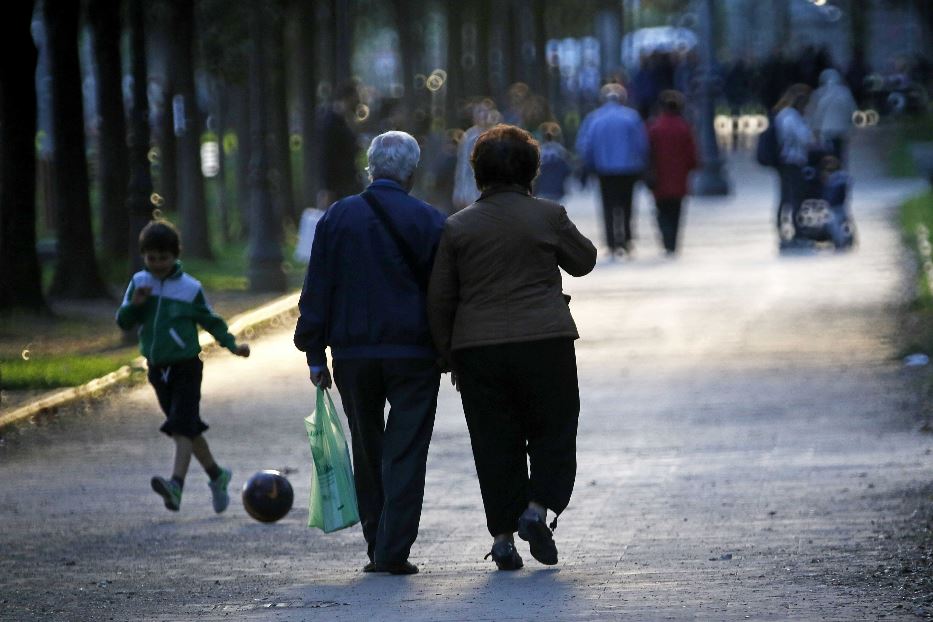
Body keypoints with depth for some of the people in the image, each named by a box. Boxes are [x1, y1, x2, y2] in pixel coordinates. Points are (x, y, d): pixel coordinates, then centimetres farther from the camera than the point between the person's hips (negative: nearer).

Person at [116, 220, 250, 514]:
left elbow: (210, 320, 6)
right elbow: (123, 321, 5)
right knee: (189, 429, 14)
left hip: (186, 366, -5)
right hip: (158, 368, 5)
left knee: (182, 428, -19)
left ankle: (176, 484, -33)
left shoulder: (190, 288, -5)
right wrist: (134, 304, -15)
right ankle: (217, 475, 31)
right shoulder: (139, 283, 4)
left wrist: (232, 344, -5)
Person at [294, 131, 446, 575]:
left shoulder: (337, 217, 2)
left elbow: (317, 289, 2)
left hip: (353, 355, 2)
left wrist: (315, 354, 6)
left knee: (367, 452, 14)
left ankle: (377, 547, 15)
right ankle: (394, 551, -6)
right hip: (414, 354, -2)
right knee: (406, 453, 0)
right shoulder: (430, 222, -3)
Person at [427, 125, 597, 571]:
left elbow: (439, 299, 5)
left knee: (494, 443, 7)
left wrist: (449, 354, 13)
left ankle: (502, 534, 5)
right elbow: (583, 261, 13)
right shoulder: (548, 217, -2)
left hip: (477, 350, 2)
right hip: (544, 343, -2)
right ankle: (538, 506, -9)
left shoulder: (457, 227, 3)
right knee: (553, 431, 10)